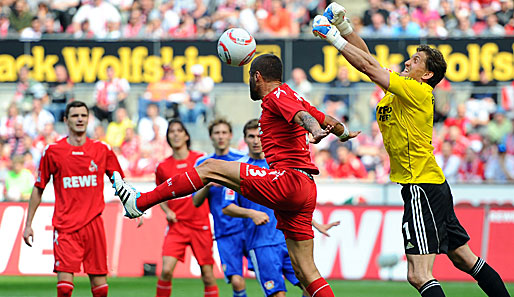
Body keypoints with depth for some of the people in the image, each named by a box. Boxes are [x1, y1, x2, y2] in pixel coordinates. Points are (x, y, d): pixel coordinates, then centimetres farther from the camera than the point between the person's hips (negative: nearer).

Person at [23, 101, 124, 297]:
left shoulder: (102, 150, 6)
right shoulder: (52, 151, 1)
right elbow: (38, 189, 9)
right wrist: (28, 224, 7)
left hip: (93, 224, 2)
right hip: (65, 227, -2)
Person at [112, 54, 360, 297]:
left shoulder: (278, 95, -3)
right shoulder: (294, 98, 24)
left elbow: (303, 116, -23)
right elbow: (327, 121, 36)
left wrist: (315, 131, -45)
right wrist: (343, 132, 59)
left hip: (289, 180, -9)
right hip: (305, 193, 9)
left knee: (210, 168, -4)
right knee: (305, 272, 6)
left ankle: (140, 202, -4)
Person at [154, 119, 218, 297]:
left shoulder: (201, 159, 1)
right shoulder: (162, 167, 4)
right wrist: (167, 211, 0)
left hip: (200, 225, 0)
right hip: (177, 225, 0)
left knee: (207, 275, 1)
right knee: (166, 270, -16)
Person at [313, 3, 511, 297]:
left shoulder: (418, 91, -12)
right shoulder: (399, 89, 13)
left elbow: (368, 65, -14)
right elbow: (368, 58, 17)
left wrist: (335, 38, -7)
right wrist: (344, 26, 8)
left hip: (422, 187, -11)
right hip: (430, 185, 11)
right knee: (464, 259, 16)